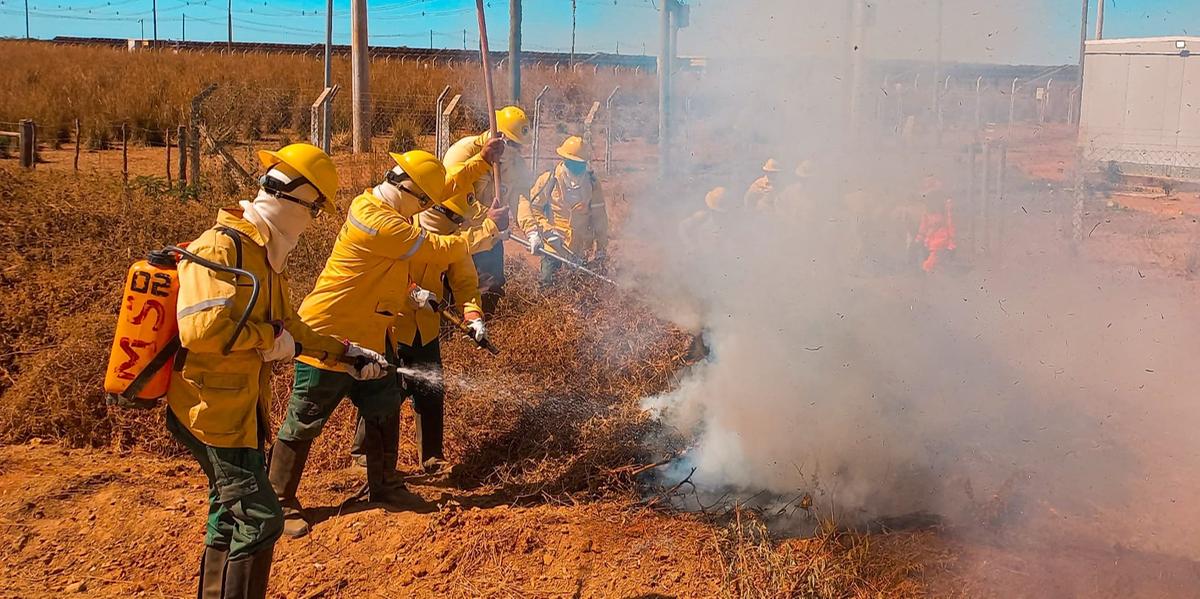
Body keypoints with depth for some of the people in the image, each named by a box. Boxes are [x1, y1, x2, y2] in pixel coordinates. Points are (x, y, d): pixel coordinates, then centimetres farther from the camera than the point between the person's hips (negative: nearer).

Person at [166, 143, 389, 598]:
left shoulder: (264, 254, 12)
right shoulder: (220, 248, -20)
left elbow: (289, 326, 21)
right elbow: (202, 329, -33)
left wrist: (347, 353, 16)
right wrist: (269, 336, -21)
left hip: (243, 407, 10)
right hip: (213, 409, -10)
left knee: (231, 518, 20)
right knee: (259, 519, -8)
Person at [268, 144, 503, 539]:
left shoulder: (378, 204, 3)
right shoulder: (380, 225, -27)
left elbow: (441, 187, 15)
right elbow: (438, 249, -20)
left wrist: (483, 161, 15)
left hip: (366, 337, 10)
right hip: (328, 336, -10)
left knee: (384, 408, 16)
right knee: (304, 422, 2)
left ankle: (382, 486, 32)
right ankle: (280, 503, 14)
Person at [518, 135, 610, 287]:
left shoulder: (592, 184, -6)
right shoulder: (549, 180, -12)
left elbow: (599, 218, 1)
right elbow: (528, 204, -10)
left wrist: (601, 249, 6)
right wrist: (532, 233, -24)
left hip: (582, 250, 1)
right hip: (553, 246, -1)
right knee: (546, 285, 6)